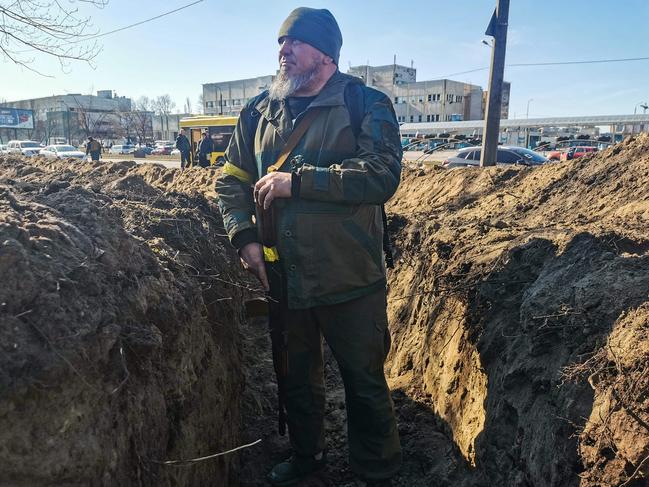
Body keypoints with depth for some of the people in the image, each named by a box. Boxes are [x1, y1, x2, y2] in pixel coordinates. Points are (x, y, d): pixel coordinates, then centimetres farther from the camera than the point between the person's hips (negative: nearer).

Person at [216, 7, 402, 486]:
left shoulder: (367, 104, -8)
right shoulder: (260, 110, 6)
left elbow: (382, 176, -22)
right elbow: (232, 180, 10)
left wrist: (296, 180, -23)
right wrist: (244, 236, -6)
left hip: (349, 280, -4)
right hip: (282, 278, 5)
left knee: (365, 384, 11)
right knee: (297, 376, 23)